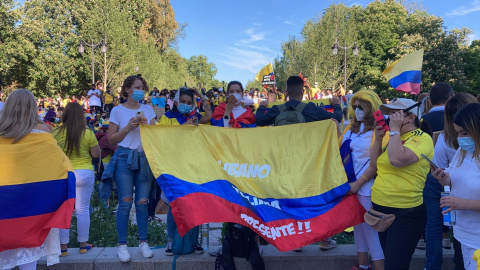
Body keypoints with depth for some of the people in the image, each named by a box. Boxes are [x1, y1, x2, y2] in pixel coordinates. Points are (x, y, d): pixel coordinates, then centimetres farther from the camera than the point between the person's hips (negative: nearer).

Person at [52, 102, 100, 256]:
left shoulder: (57, 133, -6)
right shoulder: (87, 134, -10)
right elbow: (96, 154, -2)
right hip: (84, 173, -1)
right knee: (83, 211, 9)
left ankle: (63, 247, 16)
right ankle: (83, 244, 19)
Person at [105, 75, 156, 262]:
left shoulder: (148, 110, 9)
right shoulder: (117, 111, 1)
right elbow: (111, 140, 1)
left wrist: (146, 125, -10)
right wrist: (128, 128, -12)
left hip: (144, 158, 3)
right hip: (124, 158, -2)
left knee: (142, 202, 3)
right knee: (125, 203, -4)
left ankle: (143, 242, 15)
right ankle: (122, 244, 7)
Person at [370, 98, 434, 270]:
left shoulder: (422, 138, -13)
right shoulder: (395, 138, 12)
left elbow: (397, 160, -30)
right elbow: (374, 163, 12)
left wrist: (395, 130, -19)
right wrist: (378, 139, 1)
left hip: (406, 213, -9)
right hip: (381, 208, 9)